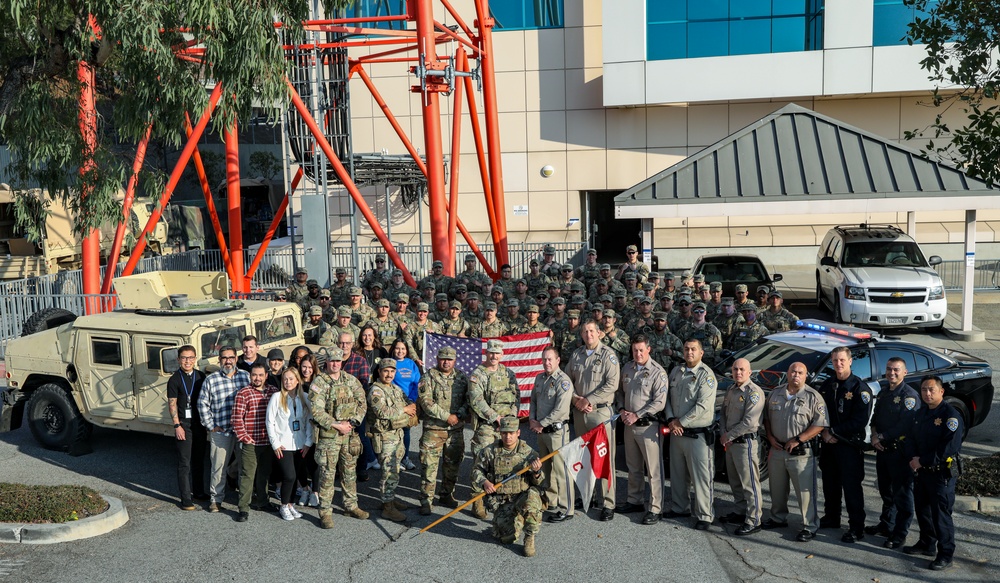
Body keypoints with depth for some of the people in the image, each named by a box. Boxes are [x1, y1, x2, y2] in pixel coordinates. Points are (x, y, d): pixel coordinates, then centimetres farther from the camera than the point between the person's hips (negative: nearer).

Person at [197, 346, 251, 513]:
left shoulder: (246, 377, 7)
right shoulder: (211, 380, 2)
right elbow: (203, 404, 3)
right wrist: (211, 426, -1)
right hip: (220, 431, -2)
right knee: (218, 466, 1)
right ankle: (215, 499, 14)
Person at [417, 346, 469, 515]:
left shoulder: (462, 377, 9)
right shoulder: (428, 378, -3)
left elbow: (469, 399, 5)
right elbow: (426, 402, -13)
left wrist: (459, 415, -12)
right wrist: (447, 416, -16)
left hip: (456, 429, 4)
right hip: (433, 429, -4)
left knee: (452, 464, 13)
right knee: (429, 465, -5)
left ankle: (447, 495, 29)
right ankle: (426, 501, 2)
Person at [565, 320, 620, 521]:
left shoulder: (608, 355, -6)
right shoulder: (576, 355, 11)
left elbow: (612, 384, -14)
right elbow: (567, 380, 14)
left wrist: (588, 400, -13)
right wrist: (576, 399, -3)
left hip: (601, 410, -5)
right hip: (579, 412, 5)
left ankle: (608, 503, -1)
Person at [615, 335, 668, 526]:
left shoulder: (657, 372, -12)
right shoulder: (627, 368, 8)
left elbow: (659, 402, -17)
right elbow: (620, 392, 19)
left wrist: (636, 415, -17)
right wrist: (621, 409, 0)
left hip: (648, 426, -6)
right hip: (629, 424, 7)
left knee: (653, 469, -3)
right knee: (633, 467, 17)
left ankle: (655, 508, 3)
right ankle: (635, 501, 31)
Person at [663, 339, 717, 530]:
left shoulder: (706, 375, -11)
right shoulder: (676, 372, 11)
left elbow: (703, 406, -18)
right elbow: (668, 398, 12)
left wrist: (680, 422, -14)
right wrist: (671, 420, -5)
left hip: (698, 435, -7)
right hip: (676, 433, 7)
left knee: (701, 477, -2)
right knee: (677, 474, 17)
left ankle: (704, 515, 7)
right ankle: (679, 507, 32)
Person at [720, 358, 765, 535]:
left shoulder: (754, 392, -15)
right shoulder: (731, 390, 13)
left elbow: (749, 422, -21)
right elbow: (724, 413, 17)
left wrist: (729, 436, -13)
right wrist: (724, 434, 1)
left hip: (745, 442, -9)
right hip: (730, 442, 9)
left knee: (749, 483, -4)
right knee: (735, 481, 17)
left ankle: (753, 521, 0)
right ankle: (742, 511, 30)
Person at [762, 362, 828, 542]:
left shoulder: (813, 396, -8)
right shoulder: (775, 394, 9)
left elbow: (820, 424, -13)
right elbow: (767, 417, 17)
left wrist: (798, 440, -17)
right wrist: (770, 437, 1)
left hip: (801, 452, -5)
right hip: (777, 449, 5)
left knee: (805, 490, -3)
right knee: (777, 488, 17)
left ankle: (809, 527, 6)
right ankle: (778, 518, 34)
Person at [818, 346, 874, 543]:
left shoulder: (860, 388, -10)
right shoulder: (827, 385, 9)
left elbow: (860, 421, -15)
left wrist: (834, 431, -14)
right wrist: (825, 431, -6)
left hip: (850, 445, -6)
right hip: (829, 443, 6)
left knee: (851, 487, -2)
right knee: (830, 484, 15)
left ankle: (856, 528, 7)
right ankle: (831, 518, 31)